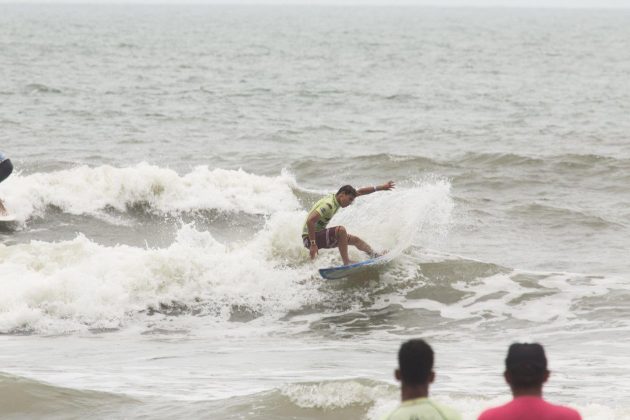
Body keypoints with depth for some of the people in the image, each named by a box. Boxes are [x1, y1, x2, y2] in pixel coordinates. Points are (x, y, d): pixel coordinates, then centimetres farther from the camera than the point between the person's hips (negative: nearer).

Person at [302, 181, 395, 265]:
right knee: (341, 230, -31)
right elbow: (310, 221, -35)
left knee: (355, 239, 14)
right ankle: (346, 263, -30)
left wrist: (380, 188, 13)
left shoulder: (336, 198, 3)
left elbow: (359, 192, 13)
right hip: (309, 237, -10)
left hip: (320, 234, 10)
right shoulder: (328, 205, -26)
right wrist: (313, 244, -35)